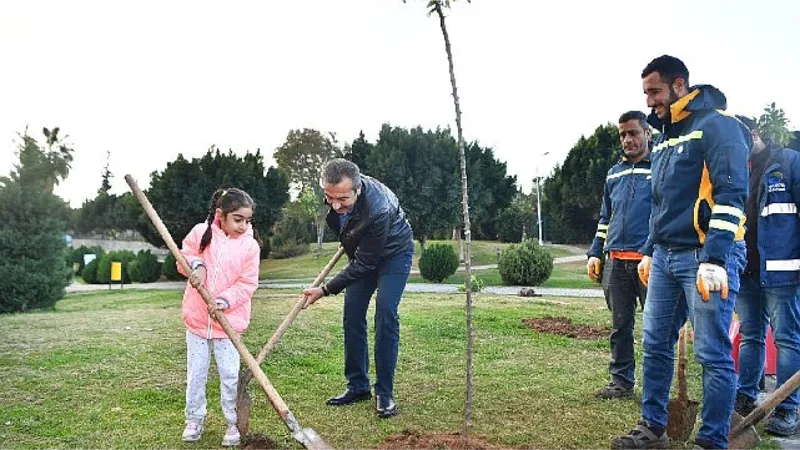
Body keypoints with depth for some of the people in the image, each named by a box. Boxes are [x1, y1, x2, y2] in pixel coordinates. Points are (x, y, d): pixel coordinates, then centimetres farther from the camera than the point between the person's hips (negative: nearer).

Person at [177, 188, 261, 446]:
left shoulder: (250, 246, -8)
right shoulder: (201, 233, -6)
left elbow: (247, 284, -7)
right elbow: (184, 256, 6)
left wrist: (225, 301, -21)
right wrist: (195, 264, -16)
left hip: (228, 319, -1)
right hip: (197, 316, 2)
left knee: (230, 375, 3)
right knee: (195, 374, 12)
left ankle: (234, 423, 18)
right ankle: (195, 420, 28)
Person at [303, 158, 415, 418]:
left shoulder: (378, 210, -42)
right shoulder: (334, 191, -23)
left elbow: (364, 263, -30)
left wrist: (325, 290, -25)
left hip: (394, 253, -6)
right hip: (362, 252, 6)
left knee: (385, 314, -17)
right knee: (352, 314, 1)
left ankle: (384, 393, -6)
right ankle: (358, 386, 13)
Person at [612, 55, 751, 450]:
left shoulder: (718, 125, -8)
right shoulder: (664, 138, 18)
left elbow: (731, 195, -17)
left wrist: (714, 259, -23)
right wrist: (649, 251, 21)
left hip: (706, 258, -8)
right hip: (665, 257, 8)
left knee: (712, 354, -1)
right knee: (655, 345, 10)